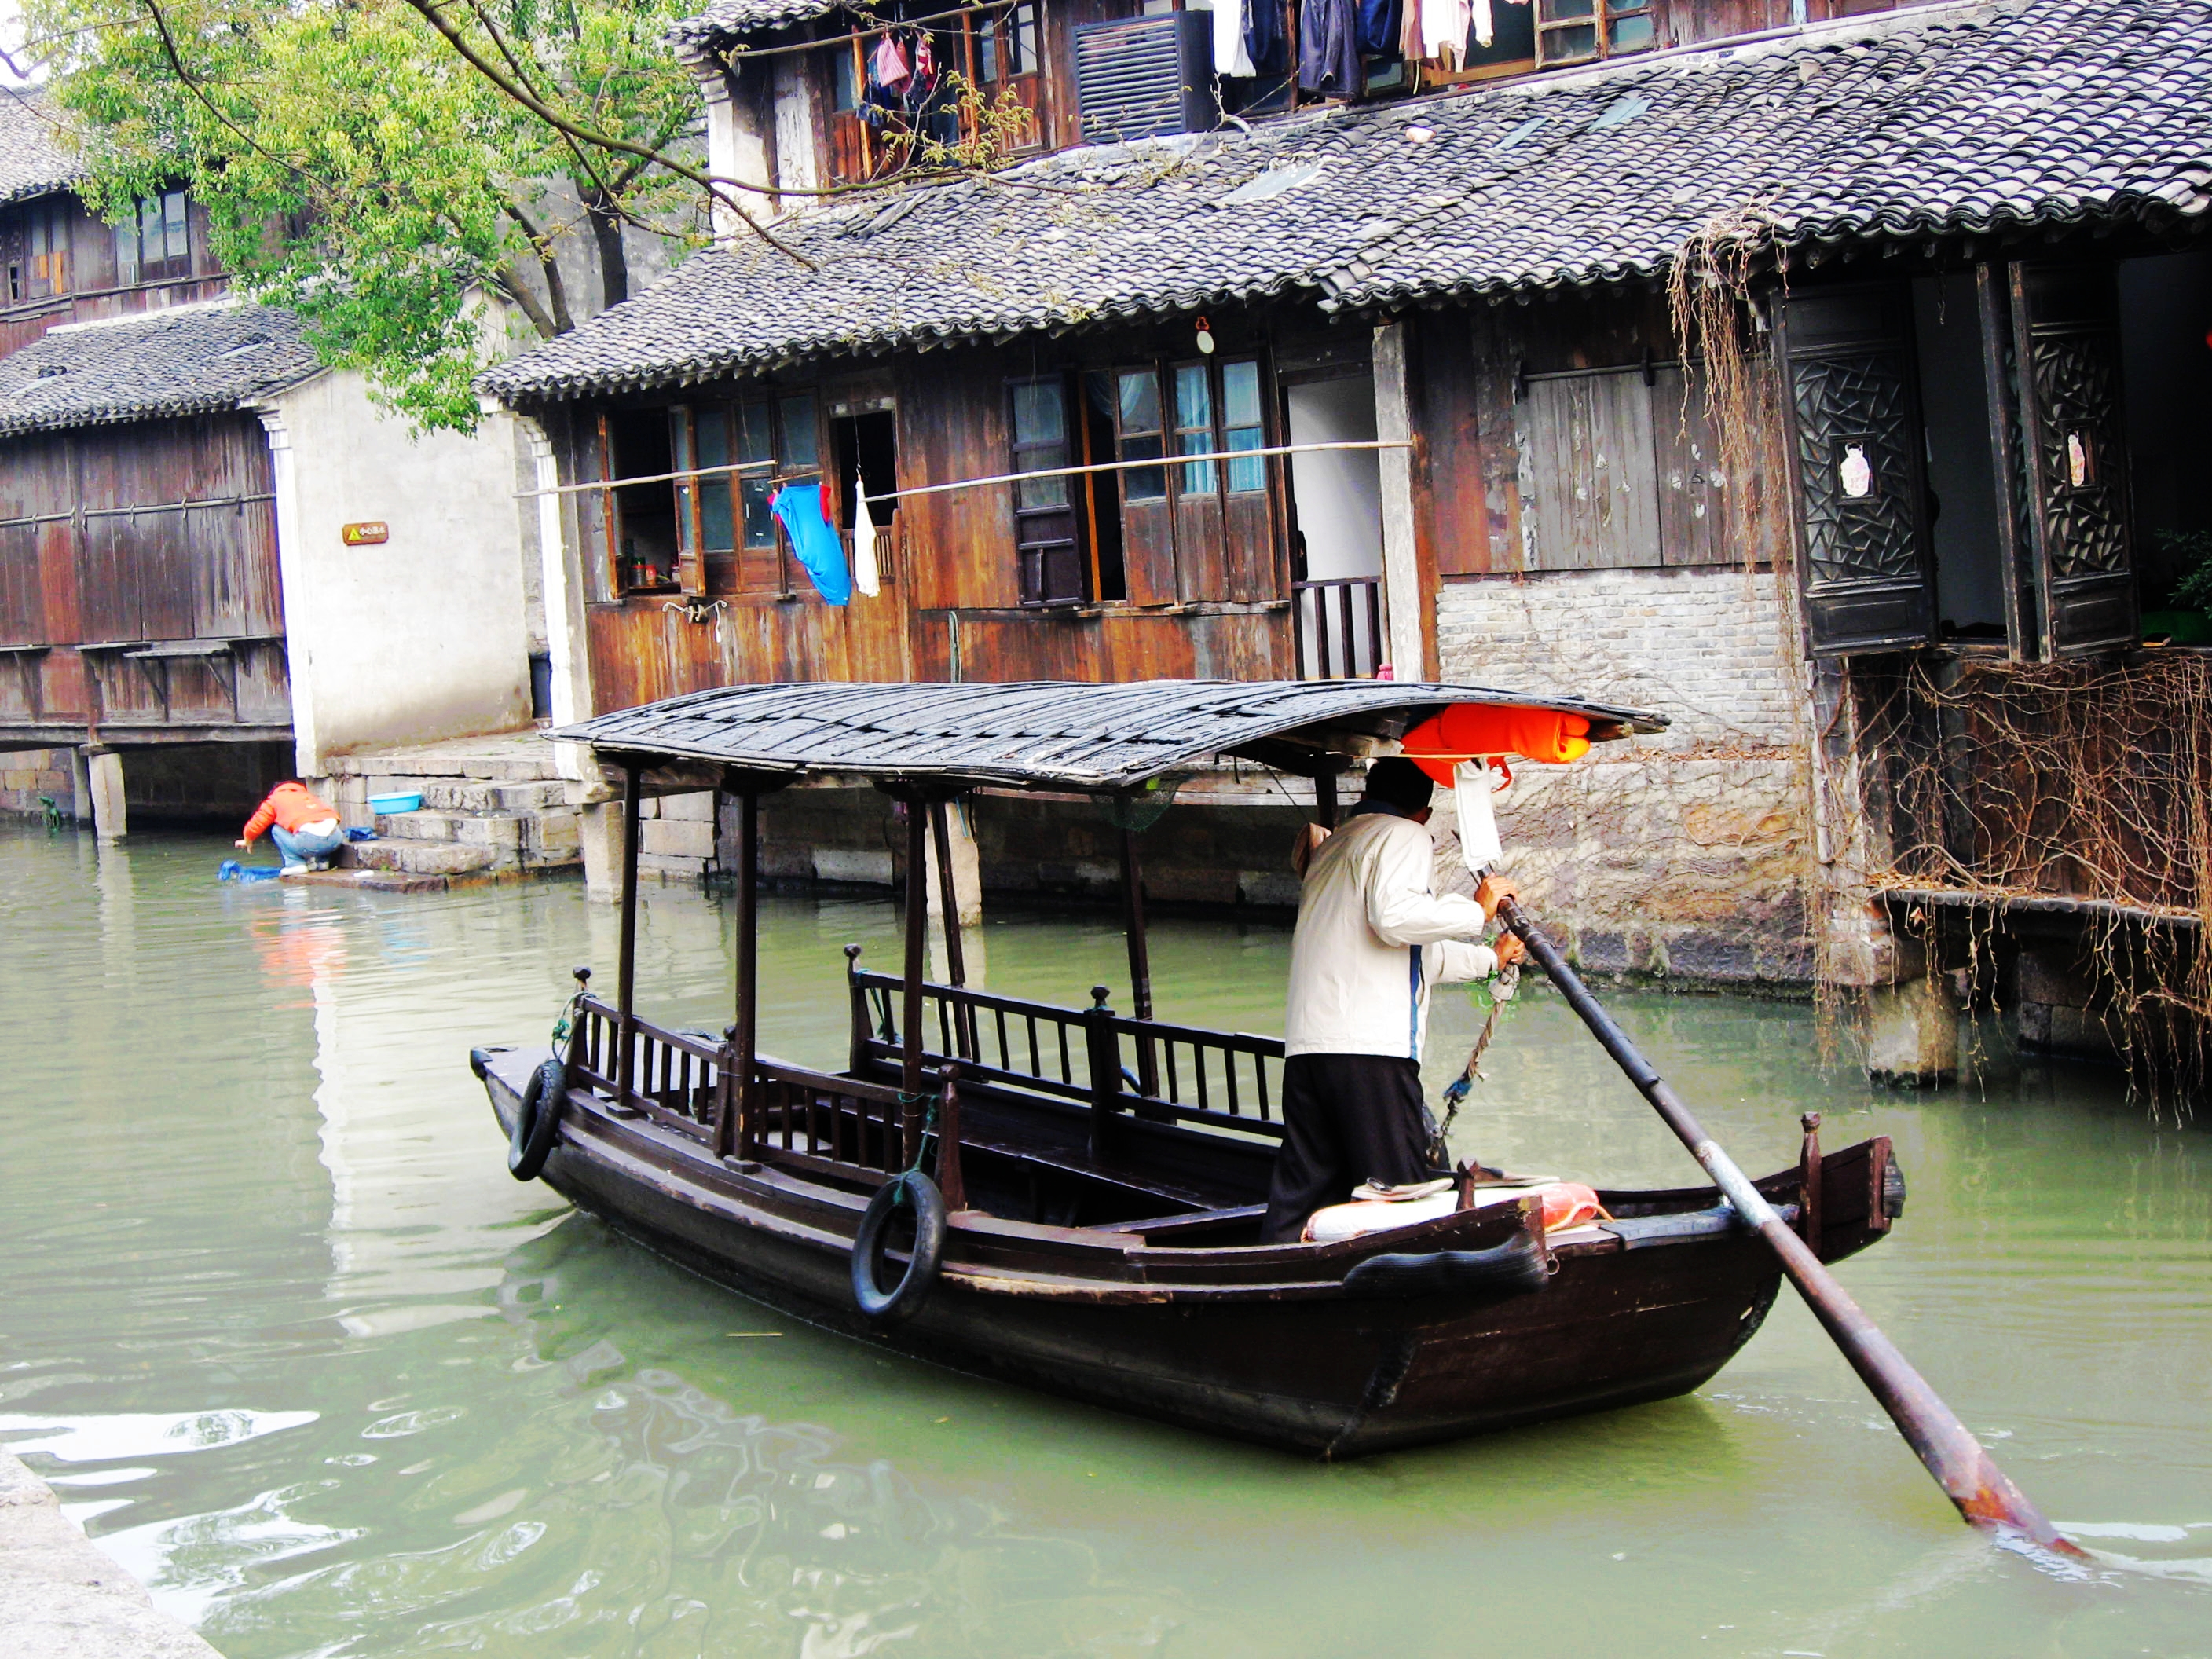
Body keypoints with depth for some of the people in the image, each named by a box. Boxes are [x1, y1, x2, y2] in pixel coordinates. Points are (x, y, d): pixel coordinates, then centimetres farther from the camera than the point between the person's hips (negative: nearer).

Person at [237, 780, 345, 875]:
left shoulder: (274, 800, 20)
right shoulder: (309, 796, 34)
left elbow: (256, 824, 20)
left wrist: (247, 841, 43)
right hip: (337, 837, 5)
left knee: (277, 830, 18)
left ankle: (295, 863, 5)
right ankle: (322, 861, 24)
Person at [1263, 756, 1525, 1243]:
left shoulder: (1332, 847, 29)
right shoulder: (1405, 836, 3)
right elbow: (1396, 917, -18)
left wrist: (1488, 959, 49)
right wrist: (1479, 910, -5)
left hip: (1305, 1045, 8)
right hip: (1370, 1046, -8)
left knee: (1299, 1197, 5)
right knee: (1400, 1201, -6)